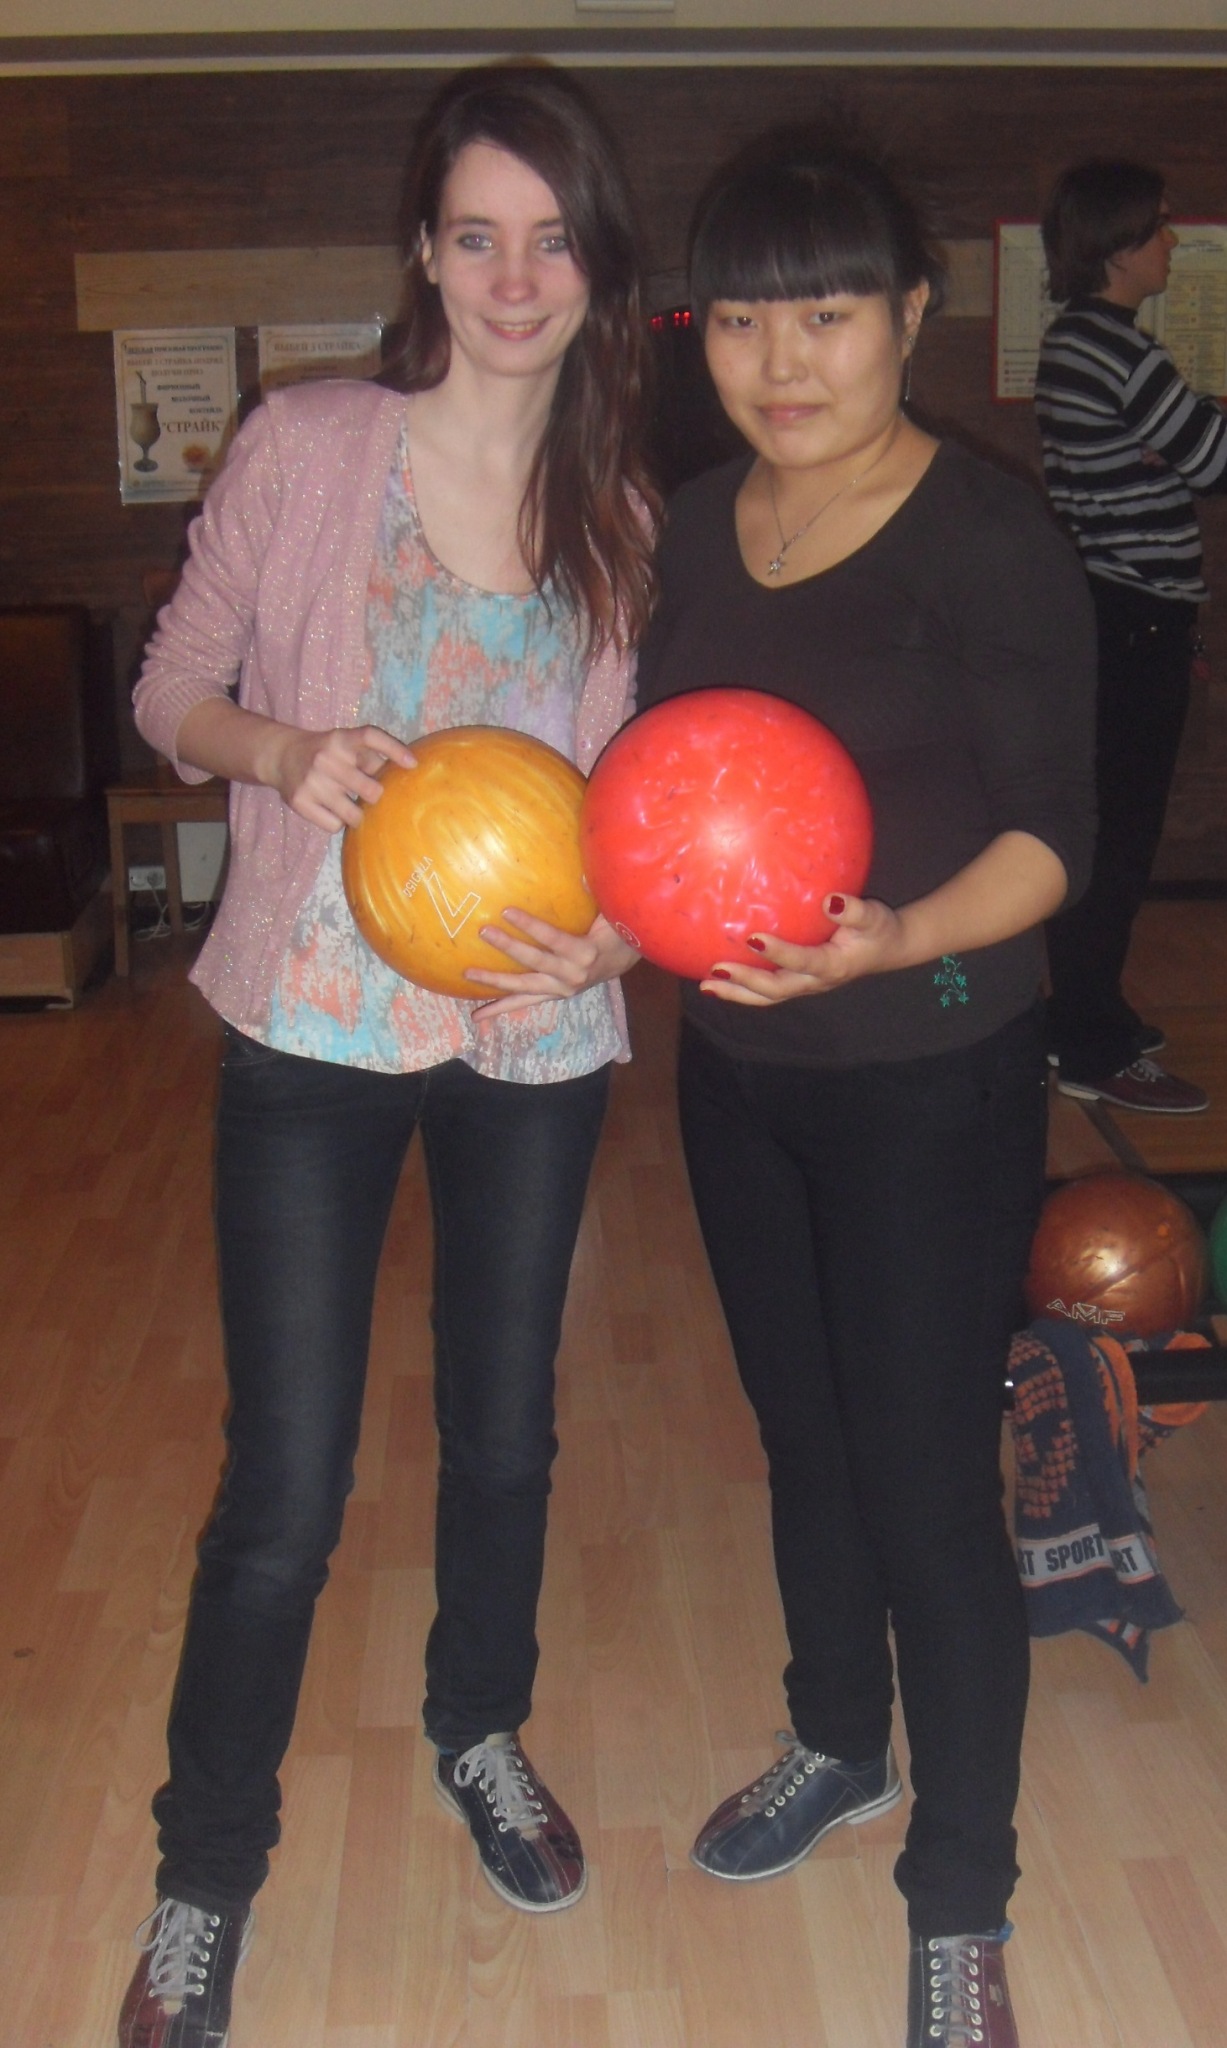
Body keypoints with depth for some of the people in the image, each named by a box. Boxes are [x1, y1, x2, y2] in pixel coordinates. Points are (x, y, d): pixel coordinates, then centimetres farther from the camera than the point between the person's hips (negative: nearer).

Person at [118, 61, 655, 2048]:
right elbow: (171, 691, 1)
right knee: (283, 1491, 1)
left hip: (537, 1040, 3)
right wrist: (280, 746, -20)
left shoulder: (630, 507, 1)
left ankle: (481, 1729, 48)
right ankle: (206, 1871, 26)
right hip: (317, 1031, -3)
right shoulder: (305, 445, -7)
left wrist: (612, 935, -13)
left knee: (505, 1429, 19)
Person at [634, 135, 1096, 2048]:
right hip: (737, 1065, 6)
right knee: (802, 1431, 21)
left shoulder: (993, 542, -14)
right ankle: (839, 1741, 46)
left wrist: (896, 936, -32)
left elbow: (1050, 833, -15)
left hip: (931, 1081, -6)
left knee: (929, 1481, 1)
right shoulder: (694, 526, 4)